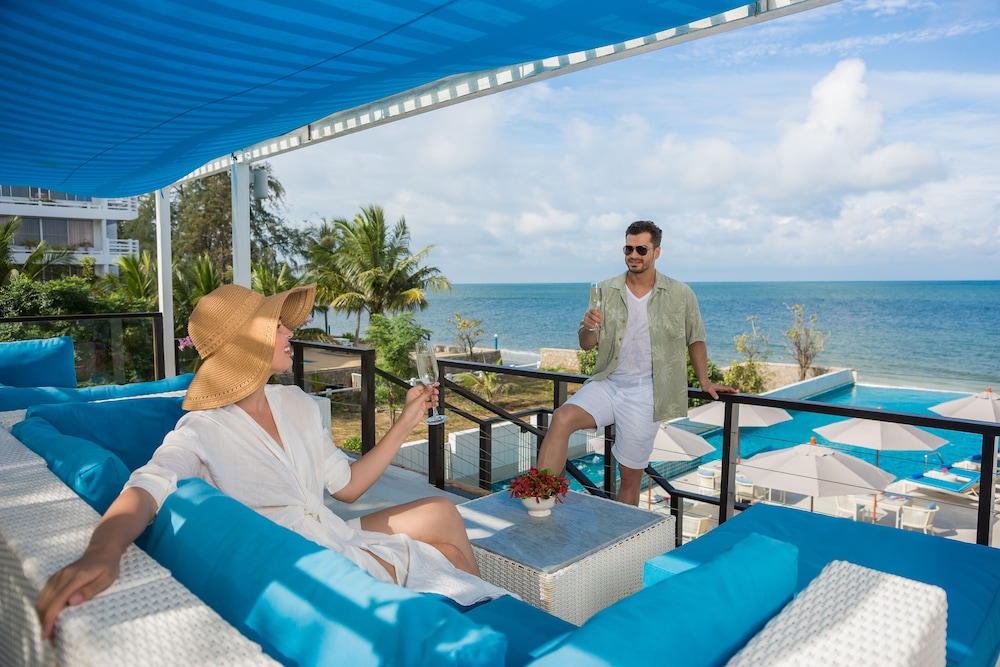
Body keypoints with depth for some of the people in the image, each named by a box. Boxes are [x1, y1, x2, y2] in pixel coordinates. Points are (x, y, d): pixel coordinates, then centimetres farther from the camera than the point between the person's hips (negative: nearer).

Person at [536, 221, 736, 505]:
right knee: (562, 418, -27)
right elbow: (586, 344, 5)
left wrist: (704, 381, 11)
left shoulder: (680, 295, 0)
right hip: (607, 384, 1)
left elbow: (695, 339, 14)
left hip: (644, 395, -1)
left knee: (631, 476, 5)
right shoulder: (606, 291, 3)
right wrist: (590, 329, -16)